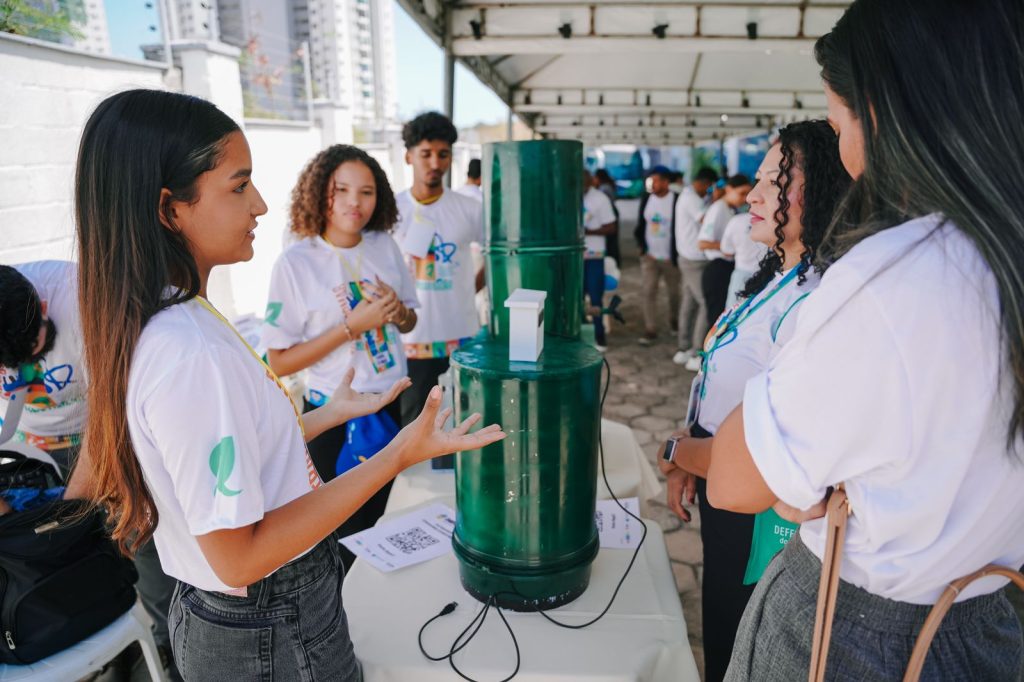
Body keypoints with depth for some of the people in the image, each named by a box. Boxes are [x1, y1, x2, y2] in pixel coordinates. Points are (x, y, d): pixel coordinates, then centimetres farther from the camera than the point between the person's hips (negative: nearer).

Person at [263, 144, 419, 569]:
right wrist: (352, 326, -24)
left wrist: (398, 311, -12)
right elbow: (278, 362, -16)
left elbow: (409, 323, 11)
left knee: (370, 518, 22)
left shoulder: (385, 247, -1)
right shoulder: (295, 263, -16)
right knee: (339, 529, 11)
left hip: (387, 405, 5)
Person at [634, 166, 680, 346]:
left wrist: (677, 255, -9)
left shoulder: (677, 201, -11)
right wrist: (642, 246, 1)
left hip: (670, 258, -3)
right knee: (649, 292, -3)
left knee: (674, 292, 12)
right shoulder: (646, 199, 3)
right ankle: (650, 330, 2)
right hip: (649, 256, 3)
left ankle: (674, 322, 35)